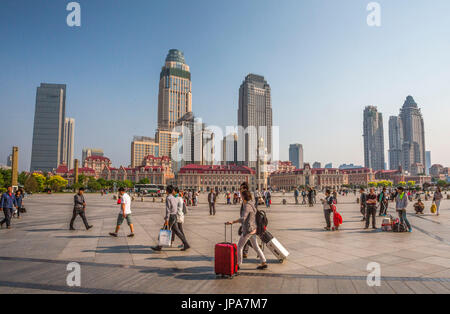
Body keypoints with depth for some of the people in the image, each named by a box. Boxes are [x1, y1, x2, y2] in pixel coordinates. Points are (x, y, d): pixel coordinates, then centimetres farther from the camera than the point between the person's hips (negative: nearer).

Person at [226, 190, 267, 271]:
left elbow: (243, 218, -28)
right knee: (255, 247, 16)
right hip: (253, 230, 9)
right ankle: (264, 263, 19)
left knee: (239, 246, 5)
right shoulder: (251, 205, 9)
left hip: (248, 230, -9)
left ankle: (238, 265, 13)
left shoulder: (247, 206, -20)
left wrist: (232, 222, -26)